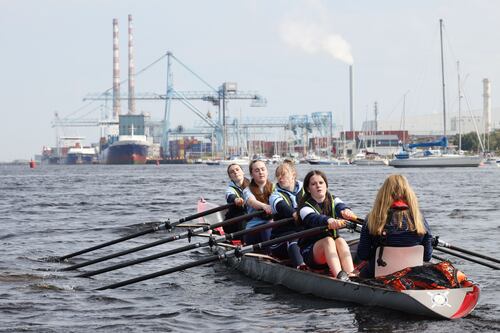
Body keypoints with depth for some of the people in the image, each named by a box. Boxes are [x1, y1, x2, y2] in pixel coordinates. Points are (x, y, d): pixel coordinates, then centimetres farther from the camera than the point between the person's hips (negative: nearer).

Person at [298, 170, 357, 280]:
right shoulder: (305, 207, -5)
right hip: (310, 252, -3)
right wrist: (329, 221, -52)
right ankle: (340, 276, -57)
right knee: (328, 240, -33)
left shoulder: (333, 200, 9)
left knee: (340, 241, -29)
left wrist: (345, 211, -43)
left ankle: (351, 275, -51)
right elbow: (313, 219, -29)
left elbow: (340, 206, -16)